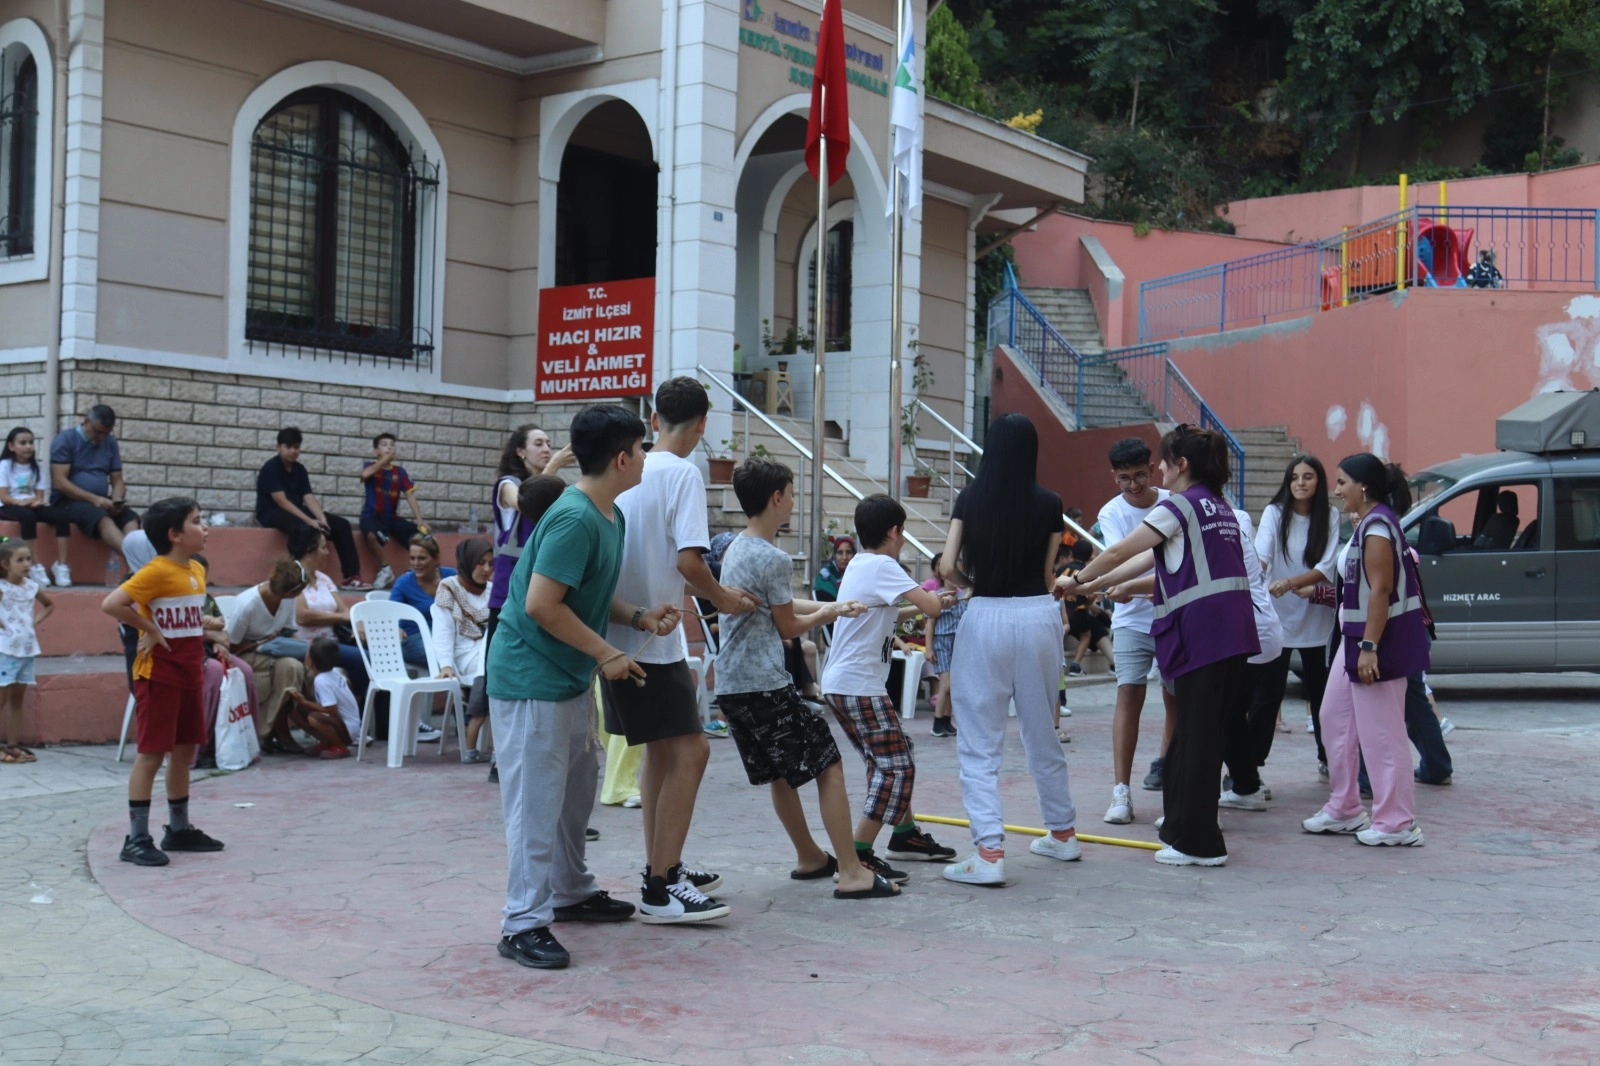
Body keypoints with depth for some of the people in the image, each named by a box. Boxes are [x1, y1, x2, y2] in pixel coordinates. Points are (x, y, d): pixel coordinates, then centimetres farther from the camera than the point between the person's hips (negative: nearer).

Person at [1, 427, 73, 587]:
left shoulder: (35, 467, 12)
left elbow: (40, 496, 6)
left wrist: (37, 501, -18)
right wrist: (21, 502, -26)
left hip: (32, 506, 5)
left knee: (63, 517, -21)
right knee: (28, 516, -40)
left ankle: (61, 566, -23)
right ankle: (36, 567, -37)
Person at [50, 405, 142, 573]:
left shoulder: (110, 443, 12)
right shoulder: (65, 440, -4)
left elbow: (117, 480, 12)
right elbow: (59, 483, -12)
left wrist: (116, 500, -12)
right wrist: (93, 499, -22)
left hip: (101, 502, 5)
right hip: (68, 502, -5)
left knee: (131, 516, -26)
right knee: (102, 518, -36)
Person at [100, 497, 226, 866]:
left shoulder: (197, 571, 9)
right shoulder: (156, 571, -17)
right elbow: (111, 604, -24)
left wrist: (213, 624, 6)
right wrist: (150, 629, -19)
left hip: (189, 673, 8)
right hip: (158, 674, -8)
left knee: (185, 751, 15)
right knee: (151, 753, -5)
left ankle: (179, 829, 27)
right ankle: (137, 839, 1)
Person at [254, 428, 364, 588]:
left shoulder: (299, 468, 10)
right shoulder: (271, 468, -12)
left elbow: (309, 497, 1)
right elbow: (281, 501, -21)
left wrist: (322, 518, -18)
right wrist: (308, 520, -27)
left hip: (296, 511, 8)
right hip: (272, 513, -8)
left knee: (341, 524, -7)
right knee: (304, 529, -40)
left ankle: (351, 576, -11)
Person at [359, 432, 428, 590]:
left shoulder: (400, 471, 8)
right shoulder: (371, 466, 0)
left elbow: (410, 495, 2)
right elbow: (365, 474, -26)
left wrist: (419, 520, -9)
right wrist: (385, 460, -17)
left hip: (392, 517, 4)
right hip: (372, 516, -4)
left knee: (420, 534, -18)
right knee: (371, 535, -38)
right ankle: (384, 570, -15)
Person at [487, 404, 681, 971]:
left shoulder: (611, 518, 8)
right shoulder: (574, 519, -23)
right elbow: (542, 604, -26)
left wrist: (639, 618, 0)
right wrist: (606, 653, -19)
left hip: (571, 675, 10)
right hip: (531, 675, -10)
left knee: (577, 787, 20)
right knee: (536, 800, -6)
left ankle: (572, 892, 36)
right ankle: (523, 925, 0)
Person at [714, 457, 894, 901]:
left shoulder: (735, 548, 14)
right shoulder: (773, 558, -15)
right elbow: (787, 626, -6)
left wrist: (830, 606, 17)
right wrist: (827, 615, 11)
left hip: (730, 682, 10)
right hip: (765, 683, -10)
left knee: (779, 773, 19)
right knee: (827, 765, -5)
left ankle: (810, 858, 30)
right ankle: (852, 873, -8)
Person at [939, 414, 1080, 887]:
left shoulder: (970, 499, -2)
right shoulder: (1049, 504, 1)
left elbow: (948, 567, -5)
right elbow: (1047, 574, 3)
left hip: (986, 616, -2)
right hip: (1038, 615, 2)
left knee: (980, 742, 2)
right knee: (1042, 732, 18)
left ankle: (989, 851, -7)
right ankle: (1062, 833, 32)